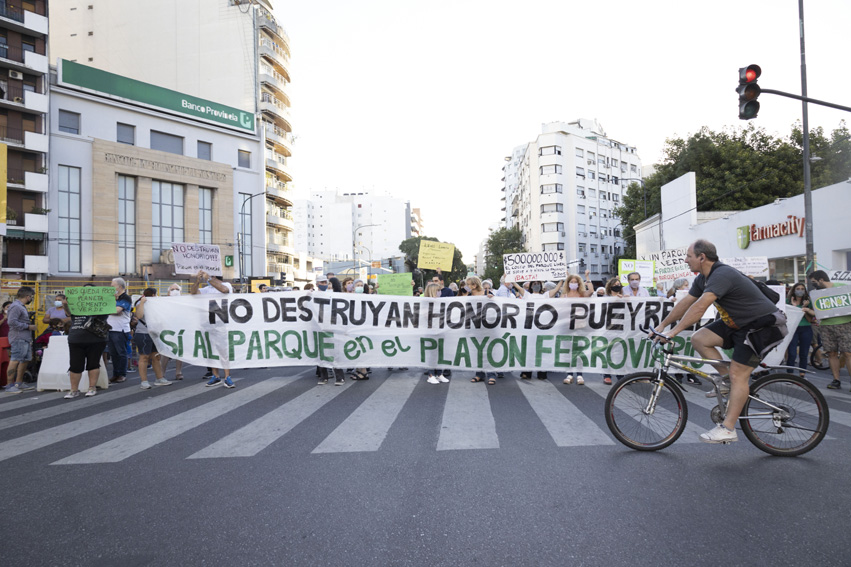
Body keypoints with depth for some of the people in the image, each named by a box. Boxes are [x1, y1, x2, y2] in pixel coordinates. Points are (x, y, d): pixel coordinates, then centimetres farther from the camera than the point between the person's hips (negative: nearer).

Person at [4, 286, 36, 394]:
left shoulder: (22, 307, 20)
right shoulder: (16, 306, -12)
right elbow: (12, 322, -22)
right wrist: (28, 327, -16)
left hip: (25, 339, 11)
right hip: (18, 339, -11)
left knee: (25, 360, 15)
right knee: (15, 361, -9)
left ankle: (19, 383, 25)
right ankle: (9, 386, -5)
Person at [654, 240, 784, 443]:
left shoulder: (722, 274, -27)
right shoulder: (703, 278, 4)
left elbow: (700, 307, -37)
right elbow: (685, 303, 9)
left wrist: (674, 331, -39)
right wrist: (662, 325, 8)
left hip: (761, 324, -9)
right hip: (738, 323, 9)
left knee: (738, 374, -12)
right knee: (699, 339, -5)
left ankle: (728, 429, -7)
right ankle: (726, 377, 8)